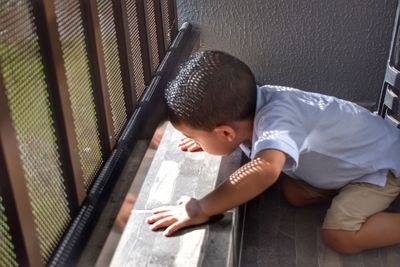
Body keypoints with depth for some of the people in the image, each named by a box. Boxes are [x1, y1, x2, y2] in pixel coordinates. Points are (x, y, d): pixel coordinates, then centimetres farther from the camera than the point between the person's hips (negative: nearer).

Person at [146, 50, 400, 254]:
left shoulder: (277, 118, -41)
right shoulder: (256, 97, -17)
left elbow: (265, 170, -61)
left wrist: (201, 209, -52)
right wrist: (204, 137, -8)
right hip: (350, 154, 8)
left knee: (339, 236, -20)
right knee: (294, 193, 3)